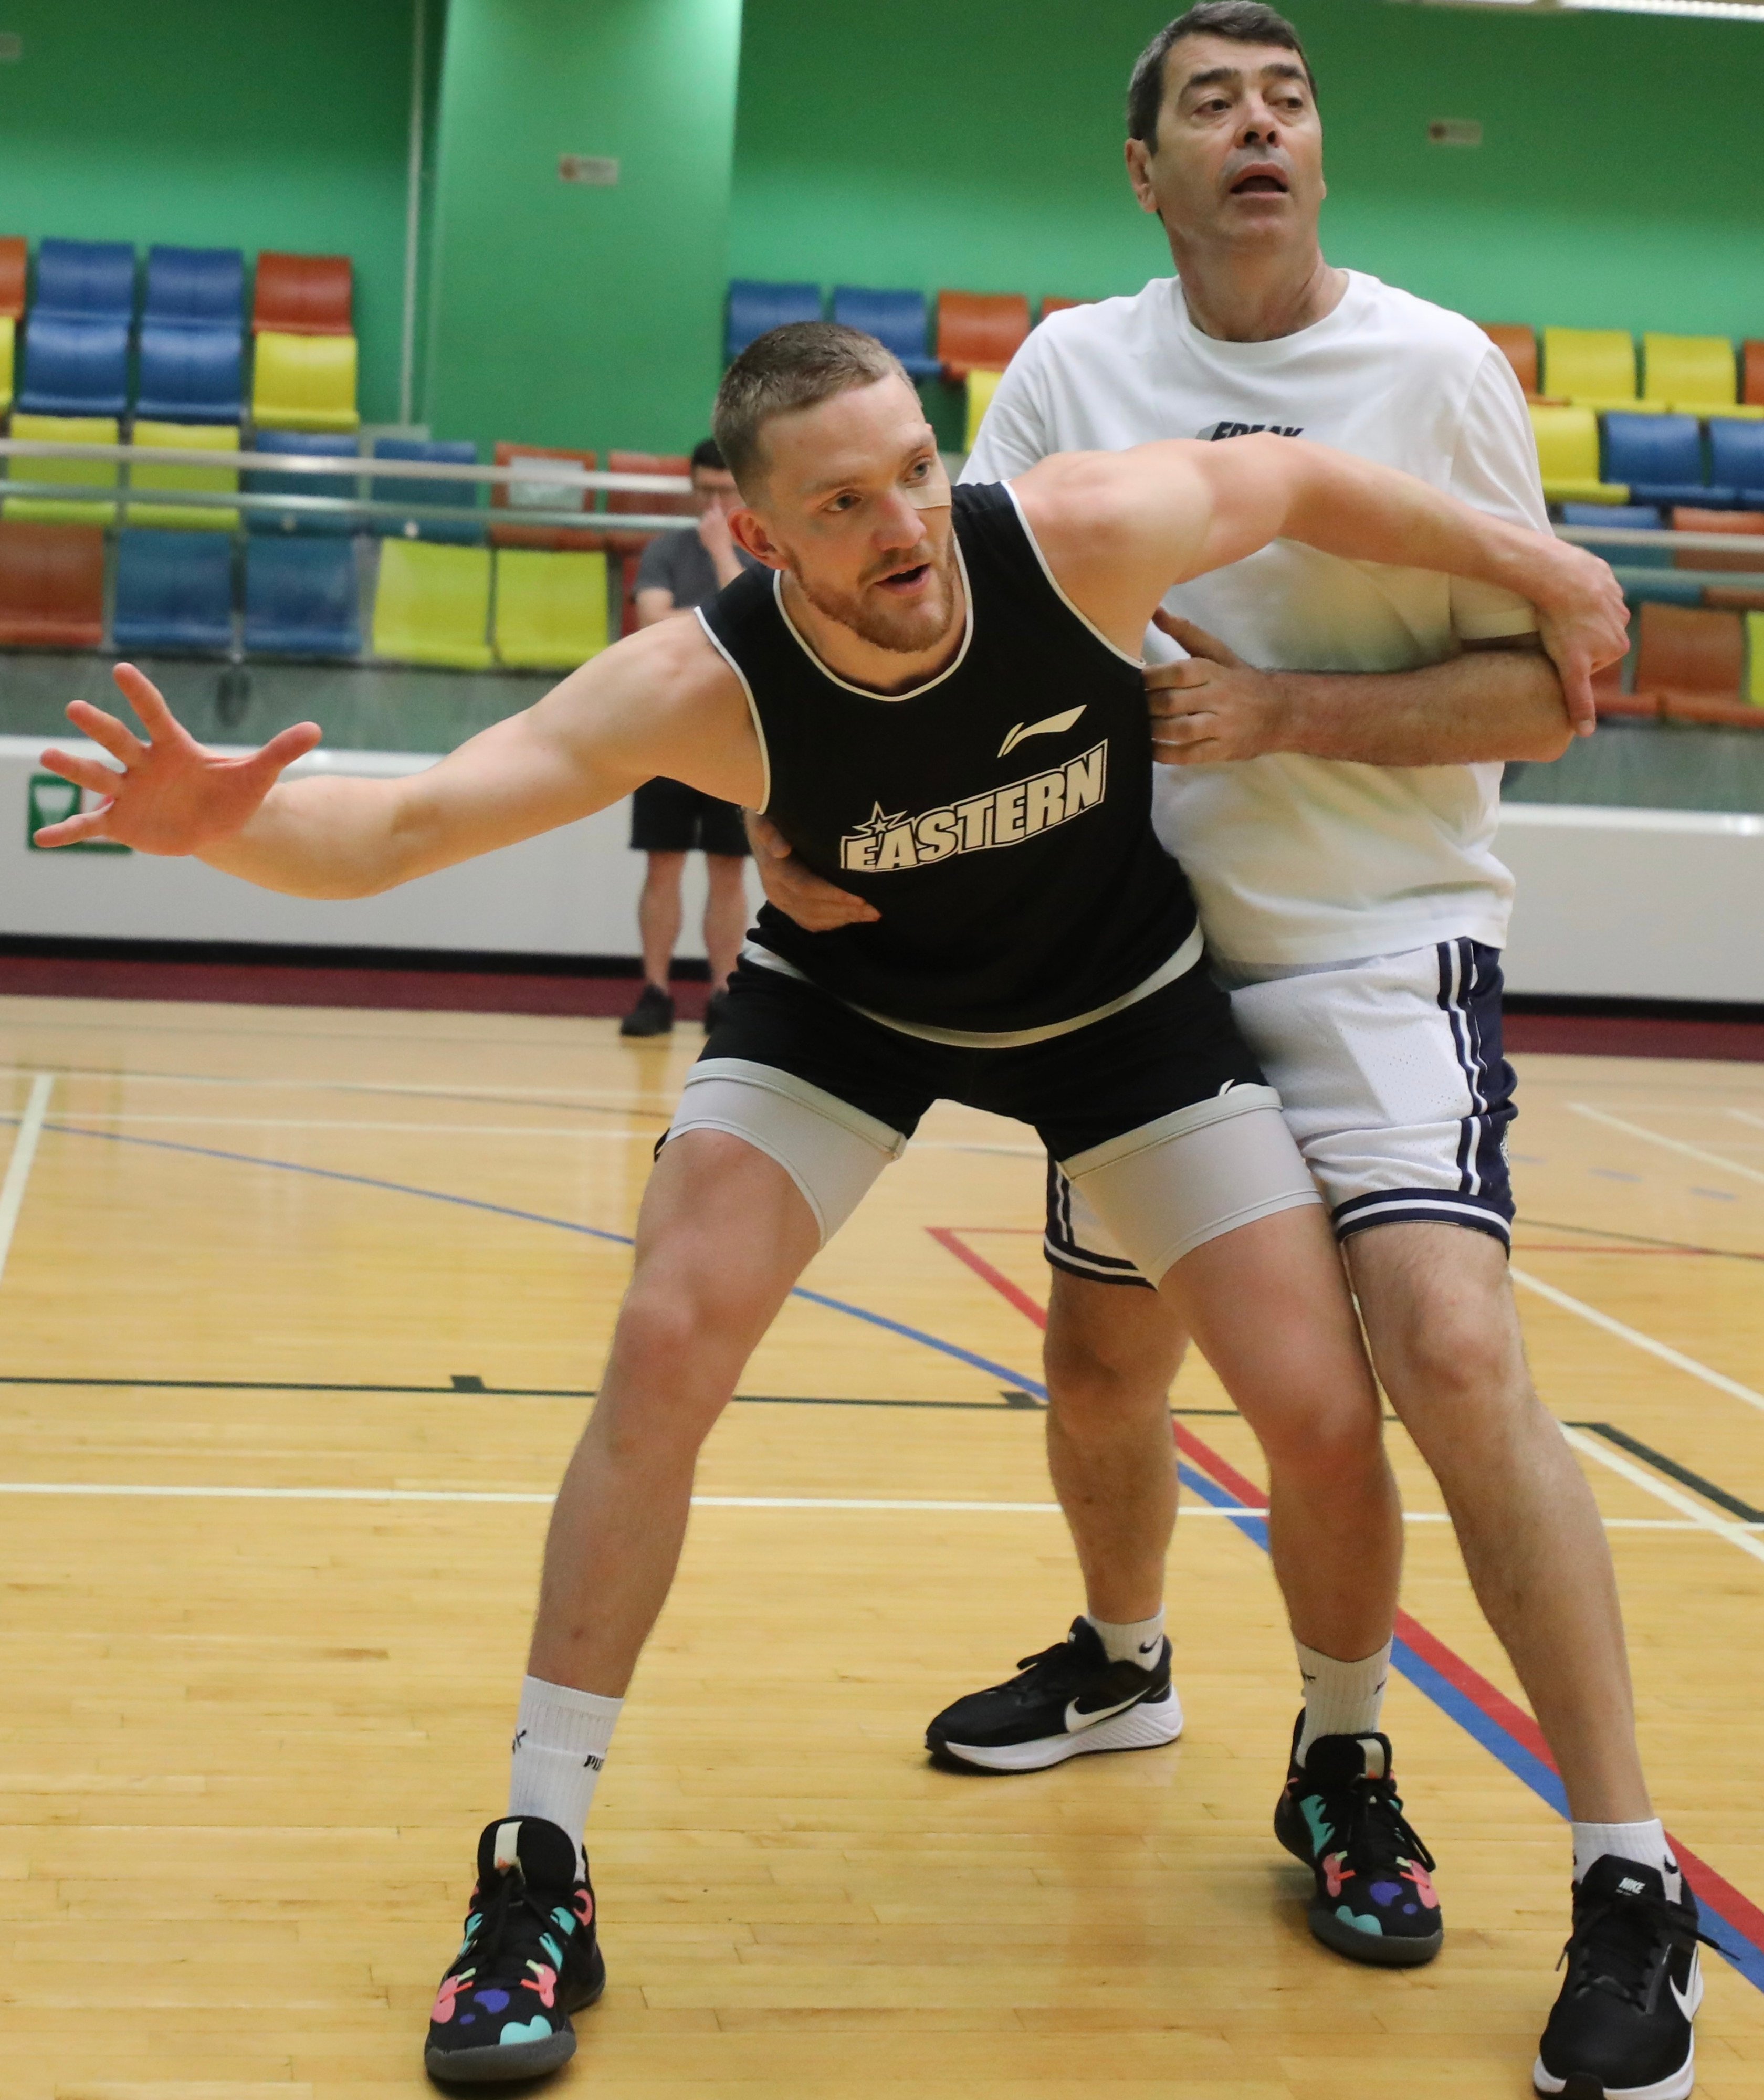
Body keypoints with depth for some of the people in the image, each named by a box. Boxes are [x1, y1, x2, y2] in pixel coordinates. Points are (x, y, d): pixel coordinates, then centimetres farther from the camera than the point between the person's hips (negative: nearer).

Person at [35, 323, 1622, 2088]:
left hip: (1127, 997, 1)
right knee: (665, 1352, -19)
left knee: (1328, 1414, -8)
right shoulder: (703, 683, -33)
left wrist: (1532, 566, 0)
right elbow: (402, 825, -39)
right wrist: (226, 826, -60)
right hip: (846, 999, -1)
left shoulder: (1083, 536, -31)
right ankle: (537, 1884, -5)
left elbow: (1301, 480, -12)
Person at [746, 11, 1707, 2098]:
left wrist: (1283, 711, -20)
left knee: (1450, 1353, -22)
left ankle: (1629, 1888, -13)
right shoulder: (1072, 367, 2)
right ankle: (1118, 1655, 48)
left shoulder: (1435, 365, -7)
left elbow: (1545, 691, -7)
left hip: (1382, 942, -4)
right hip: (1145, 946, 4)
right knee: (1102, 1372, 15)